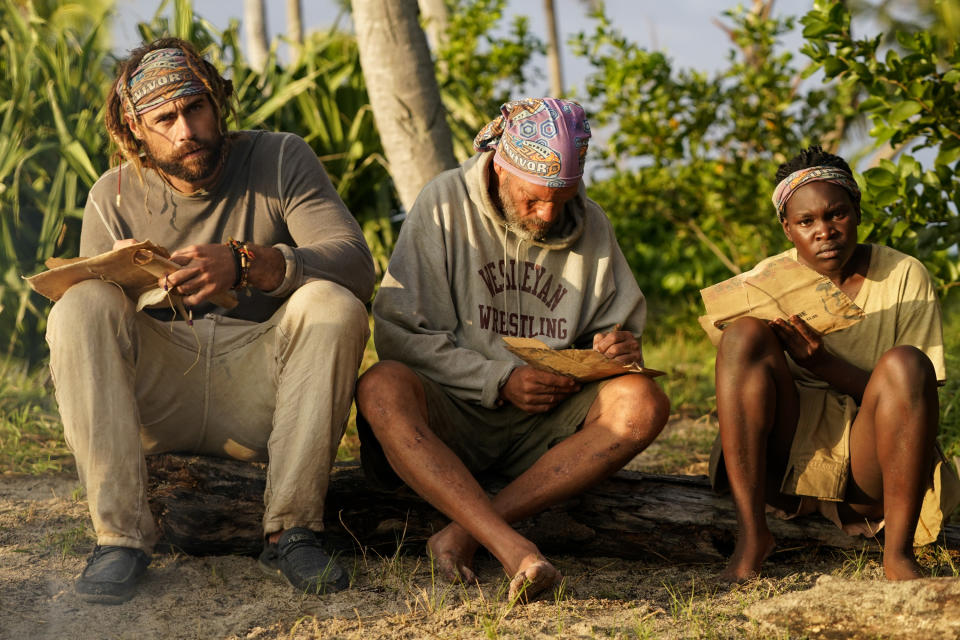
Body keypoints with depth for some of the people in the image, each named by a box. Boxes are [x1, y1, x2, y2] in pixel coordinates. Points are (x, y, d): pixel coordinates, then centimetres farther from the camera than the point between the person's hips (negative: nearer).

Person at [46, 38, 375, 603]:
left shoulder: (280, 160, 1)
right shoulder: (115, 196, 7)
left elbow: (356, 267, -15)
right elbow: (89, 331, 3)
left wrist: (245, 264, -32)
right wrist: (118, 279, -21)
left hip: (257, 392, -1)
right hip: (160, 398, 1)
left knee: (334, 306, -28)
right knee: (80, 307, -24)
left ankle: (293, 531, -23)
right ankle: (120, 536, -26)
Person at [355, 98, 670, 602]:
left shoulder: (591, 226, 9)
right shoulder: (445, 203, -3)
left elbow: (620, 328, 18)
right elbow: (398, 333, -8)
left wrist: (621, 348, -9)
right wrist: (500, 381, -18)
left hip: (546, 421, 4)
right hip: (452, 414, -3)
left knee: (644, 403, -26)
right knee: (382, 388, -36)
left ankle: (464, 534, -34)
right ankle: (511, 549, -53)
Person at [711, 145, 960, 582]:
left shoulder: (904, 277, -3)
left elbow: (919, 398, -10)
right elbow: (741, 382, 2)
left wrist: (825, 364, -24)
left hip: (869, 471, -2)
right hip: (788, 459, 2)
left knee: (905, 363, -29)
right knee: (744, 334, -20)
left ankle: (899, 552, -25)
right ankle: (751, 536, -24)